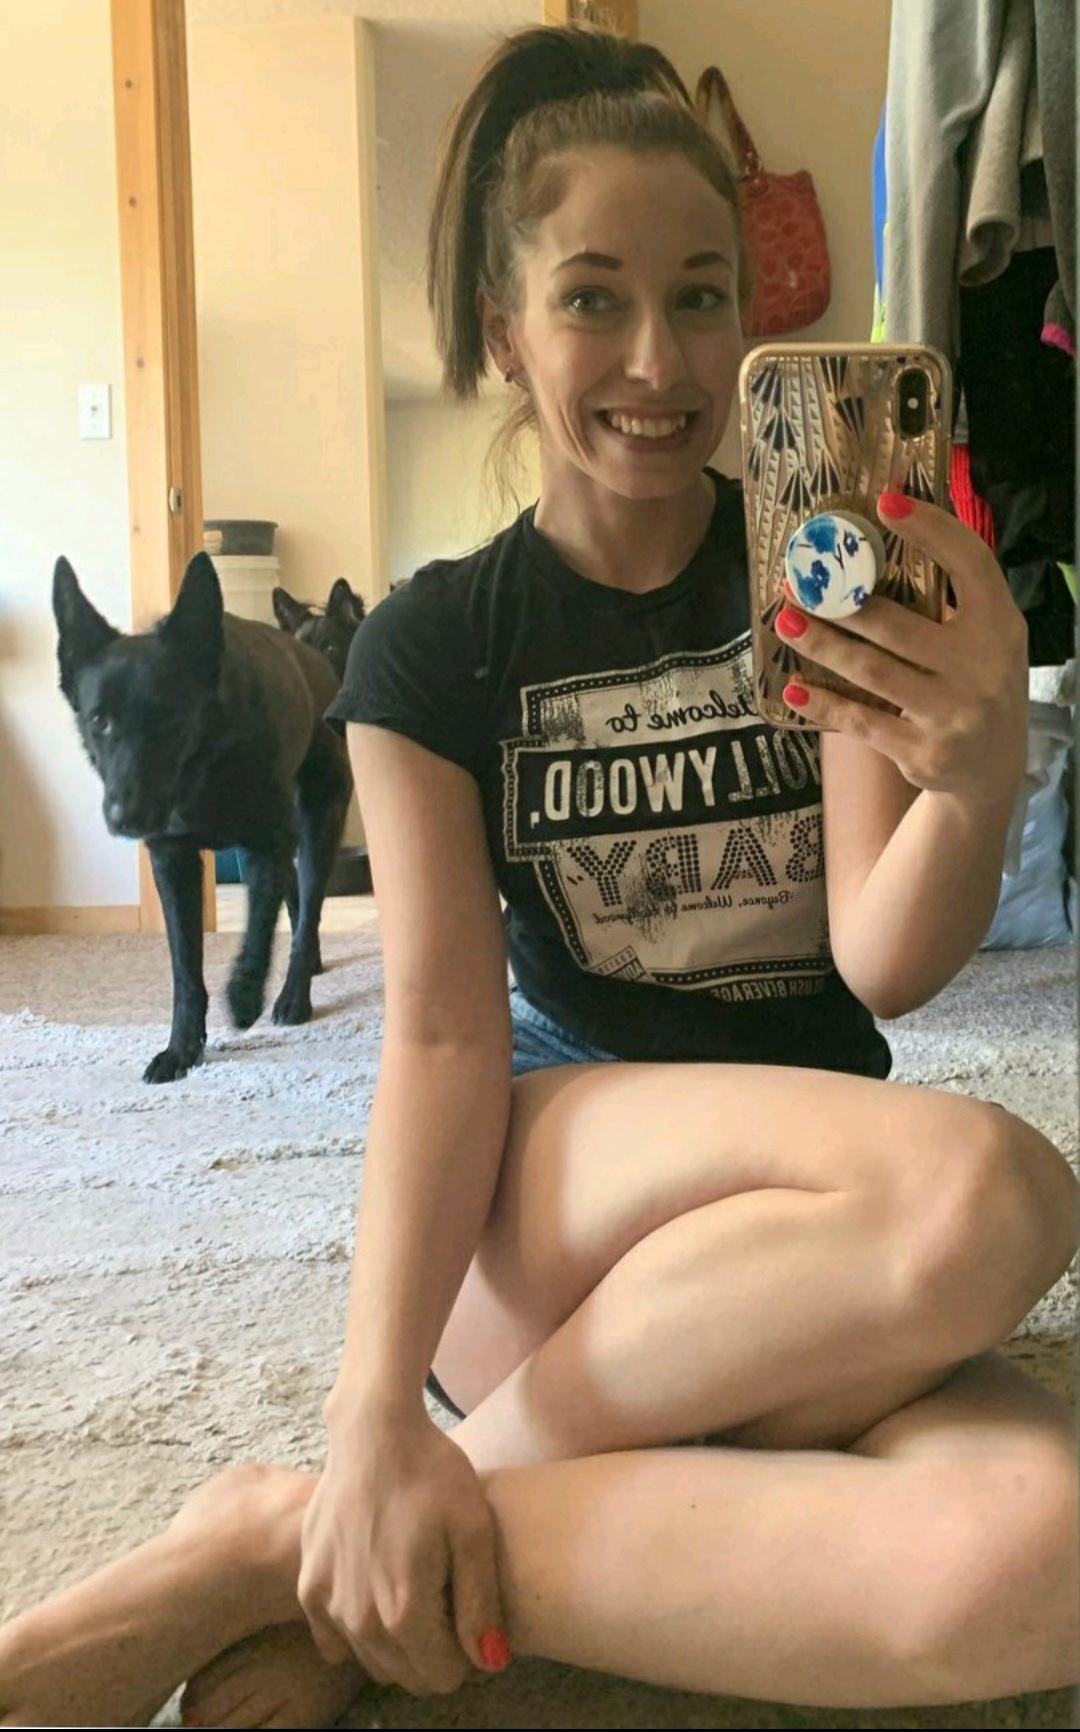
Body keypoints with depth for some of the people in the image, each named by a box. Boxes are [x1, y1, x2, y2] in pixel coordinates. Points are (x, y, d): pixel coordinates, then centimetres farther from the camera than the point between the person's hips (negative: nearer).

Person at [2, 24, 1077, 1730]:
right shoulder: (434, 643, -1)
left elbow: (882, 962, -8)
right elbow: (444, 1027, -10)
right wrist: (375, 1416, -24)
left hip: (807, 1263, 3)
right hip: (544, 1203, -2)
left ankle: (296, 1555, -20)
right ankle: (330, 1523, -21)